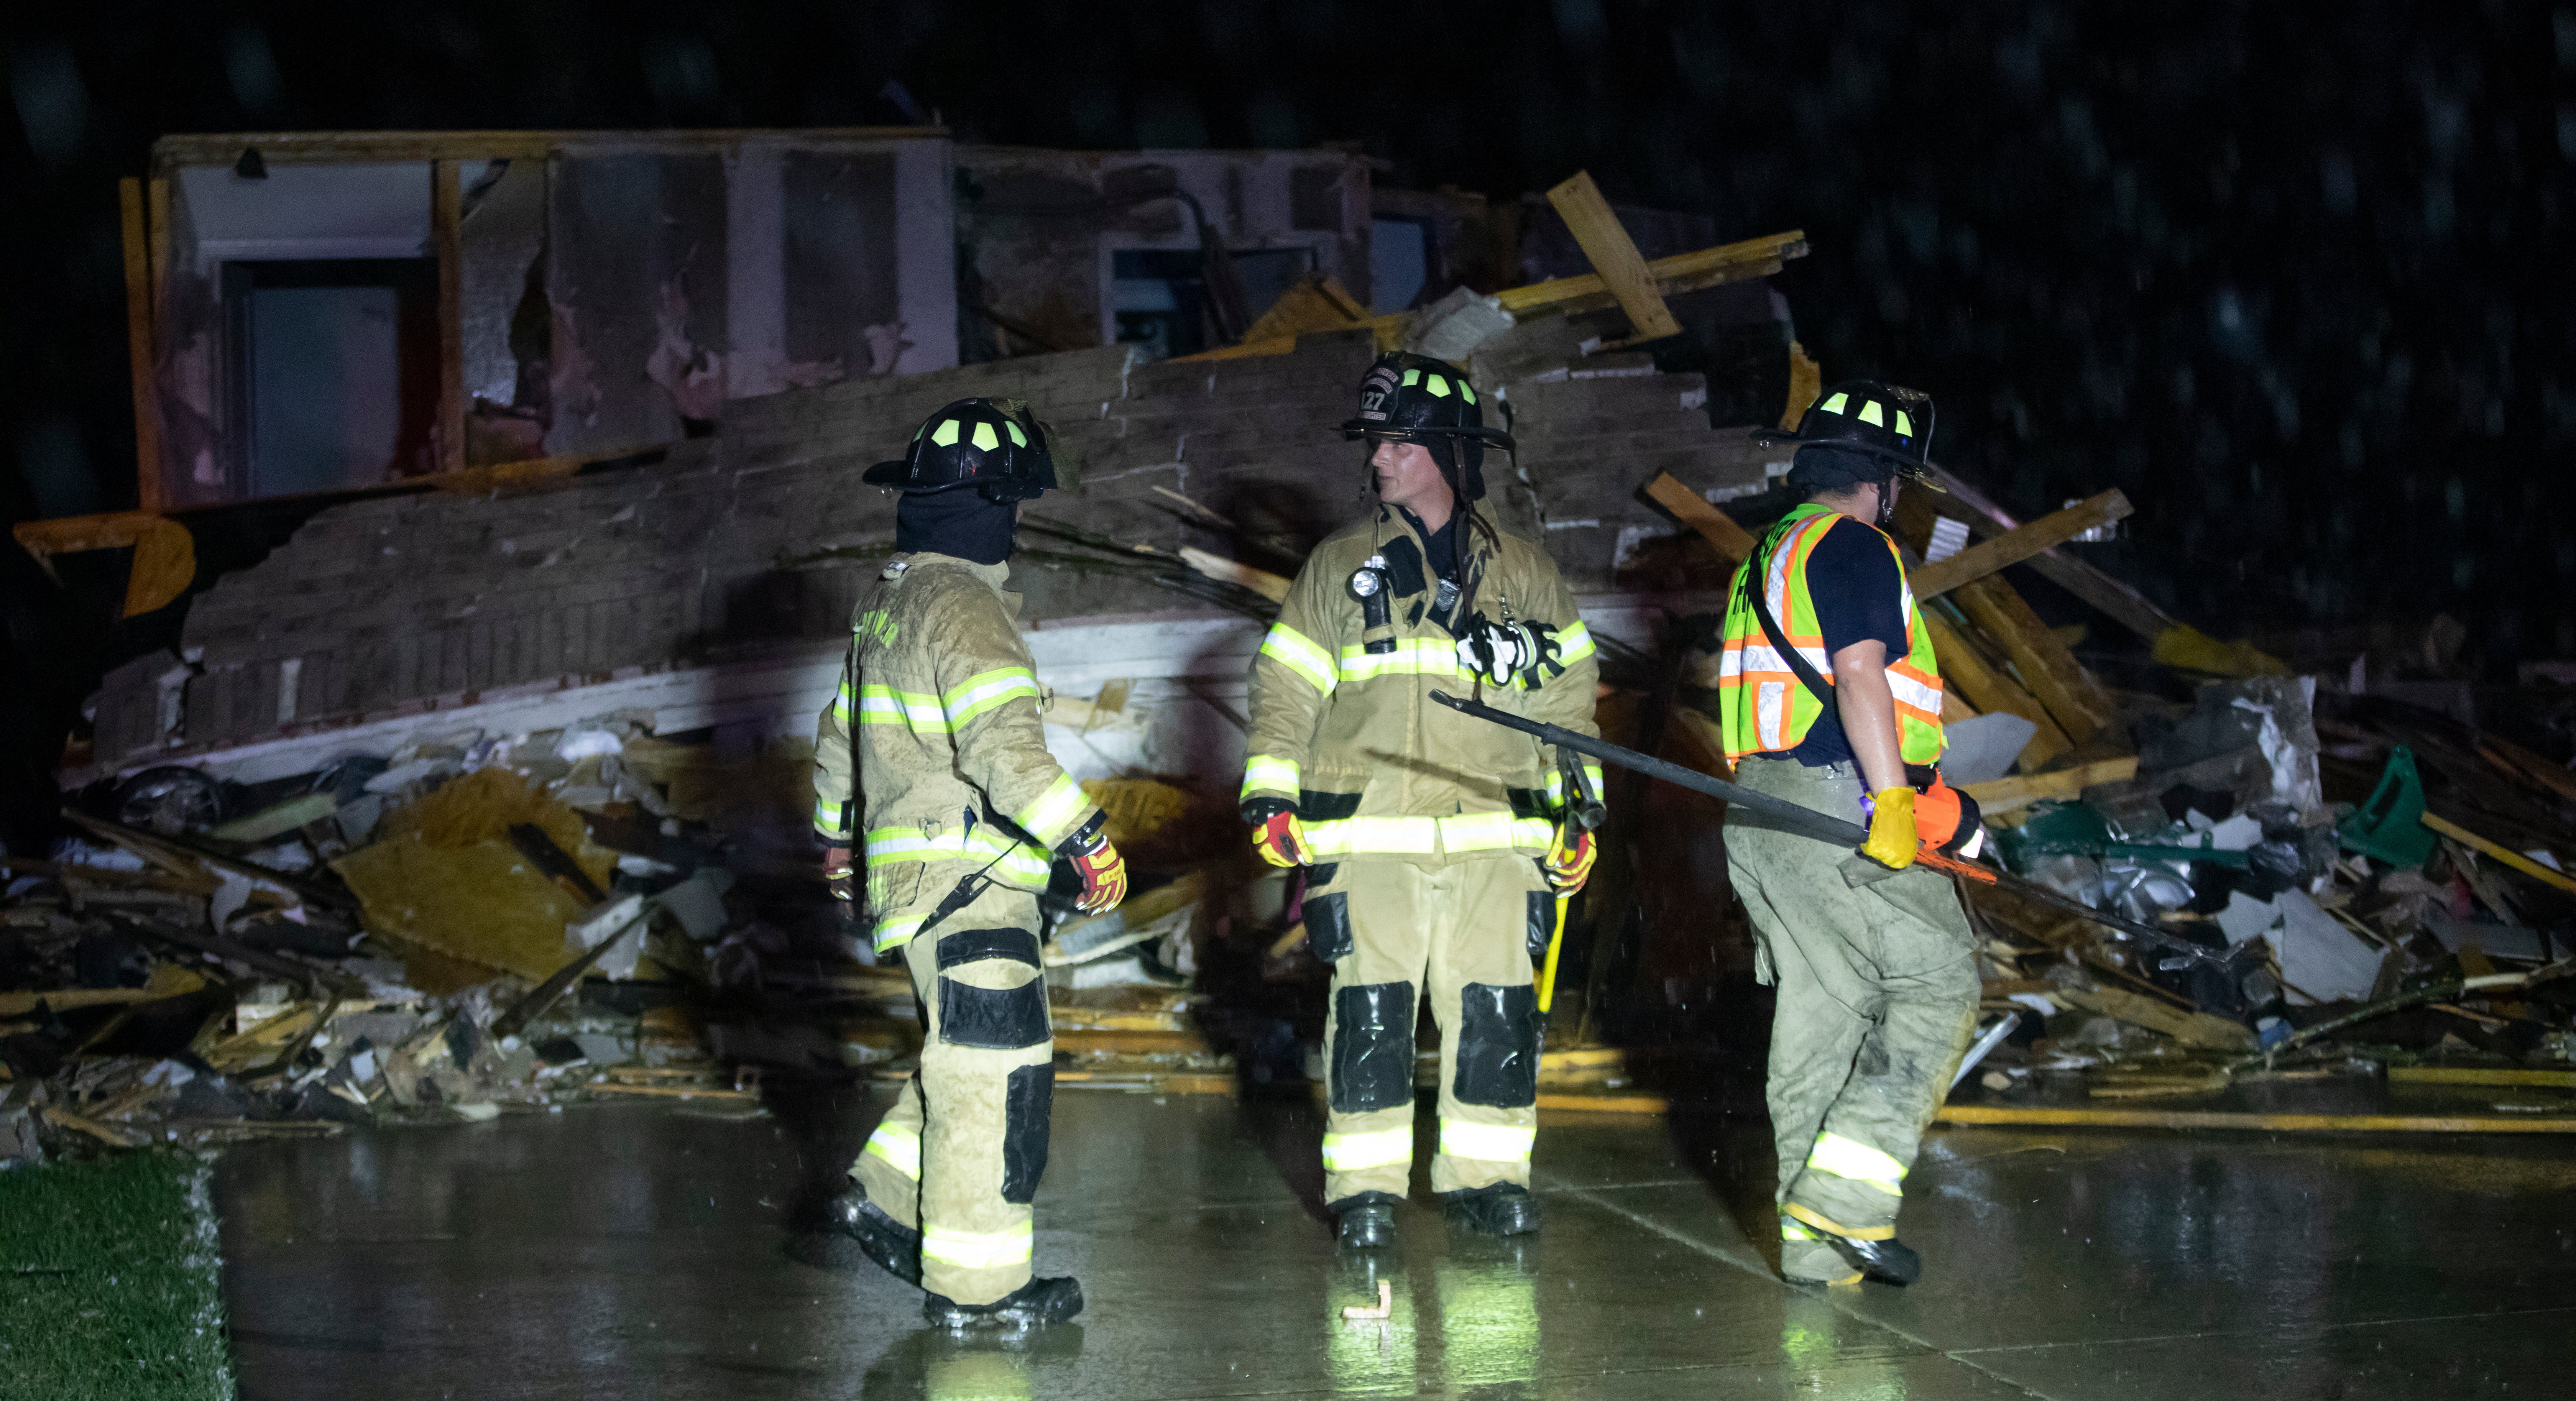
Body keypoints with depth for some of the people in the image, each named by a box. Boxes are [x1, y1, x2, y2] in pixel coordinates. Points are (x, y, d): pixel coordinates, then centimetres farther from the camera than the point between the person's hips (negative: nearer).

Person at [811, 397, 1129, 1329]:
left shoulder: (886, 596, 15)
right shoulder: (964, 602, -17)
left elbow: (842, 726, 28)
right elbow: (1004, 745, -28)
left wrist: (835, 831, 41)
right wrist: (1085, 838, -26)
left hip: (913, 870, 10)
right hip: (965, 881, -10)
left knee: (973, 1057, 20)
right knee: (993, 1070, -6)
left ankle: (886, 1199, 24)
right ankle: (974, 1284, -4)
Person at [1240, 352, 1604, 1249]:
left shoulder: (1523, 576, 12)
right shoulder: (1339, 567, 10)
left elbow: (1566, 694, 16)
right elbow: (1287, 687, 9)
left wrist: (1573, 808, 11)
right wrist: (1269, 793, -1)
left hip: (1494, 834, 1)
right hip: (1369, 833, -1)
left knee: (1494, 1014, -1)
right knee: (1370, 1013, -5)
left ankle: (1485, 1174, 11)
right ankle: (1365, 1185, 2)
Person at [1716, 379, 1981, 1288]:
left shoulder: (1765, 561, 25)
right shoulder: (1853, 547, -6)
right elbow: (1860, 673, -19)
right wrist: (1893, 799, -23)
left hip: (1759, 815, 10)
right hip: (1834, 801, -10)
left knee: (1819, 1010, 9)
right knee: (1937, 983, -6)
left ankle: (1815, 1243, 7)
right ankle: (1848, 1188, -16)